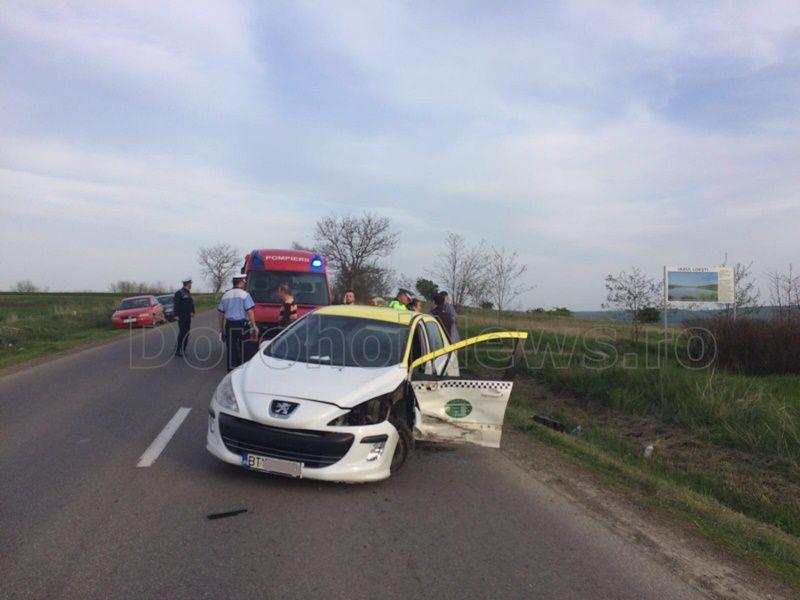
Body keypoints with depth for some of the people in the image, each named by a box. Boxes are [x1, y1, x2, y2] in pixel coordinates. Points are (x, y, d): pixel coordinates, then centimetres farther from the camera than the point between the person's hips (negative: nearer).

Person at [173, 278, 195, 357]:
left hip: (188, 316, 9)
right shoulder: (179, 293, -10)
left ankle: (183, 350, 15)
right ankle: (177, 350, -7)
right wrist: (176, 315, -19)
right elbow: (176, 304, -15)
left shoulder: (188, 293, 16)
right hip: (182, 317, -9)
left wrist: (192, 312, 5)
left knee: (186, 333, 9)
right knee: (182, 332, -11)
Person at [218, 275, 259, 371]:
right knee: (243, 349, 4)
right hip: (242, 325, -4)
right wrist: (254, 326, -11)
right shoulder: (245, 295, -5)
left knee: (231, 350, 7)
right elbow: (250, 311, -13)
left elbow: (221, 313, 11)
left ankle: (231, 371, 9)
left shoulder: (225, 295, 10)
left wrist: (221, 328, 17)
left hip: (229, 325, 4)